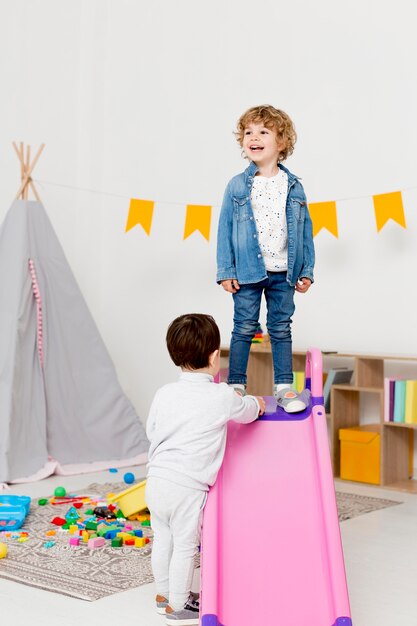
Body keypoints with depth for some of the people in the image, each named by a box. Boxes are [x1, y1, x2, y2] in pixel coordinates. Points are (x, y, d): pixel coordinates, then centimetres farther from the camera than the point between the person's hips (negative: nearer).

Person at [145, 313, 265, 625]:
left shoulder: (165, 393, 3)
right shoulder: (222, 397, -10)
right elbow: (248, 412, 9)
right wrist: (256, 402, 32)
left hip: (156, 480, 6)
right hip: (187, 488, -6)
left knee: (163, 540, 21)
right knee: (185, 547, 9)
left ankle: (164, 593, 39)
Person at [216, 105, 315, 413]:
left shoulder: (294, 186, 2)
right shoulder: (237, 186, -2)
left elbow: (305, 230, 6)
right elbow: (225, 228, 0)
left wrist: (307, 271, 4)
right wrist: (225, 270, -5)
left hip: (283, 273, 2)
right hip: (247, 272, -1)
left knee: (281, 329, 9)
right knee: (244, 328, 5)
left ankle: (284, 387, 17)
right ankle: (236, 386, 15)